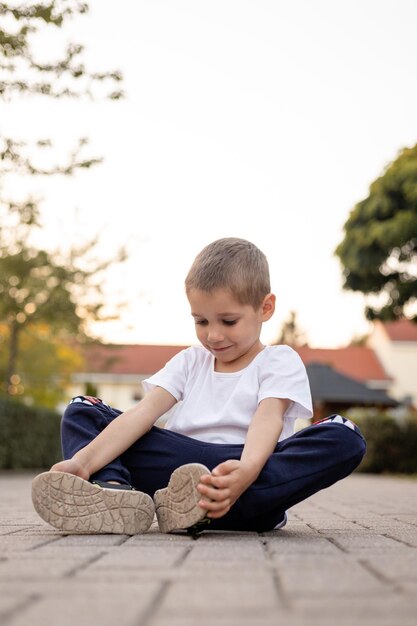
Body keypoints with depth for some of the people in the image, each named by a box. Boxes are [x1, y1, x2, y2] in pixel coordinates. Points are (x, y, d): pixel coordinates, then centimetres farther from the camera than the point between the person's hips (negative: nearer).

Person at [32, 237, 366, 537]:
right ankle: (113, 490, -35)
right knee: (82, 411, -1)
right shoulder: (189, 361, 18)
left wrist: (247, 470, -37)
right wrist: (83, 461, -17)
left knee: (345, 438, -29)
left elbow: (268, 419, -13)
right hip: (177, 471, 3)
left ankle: (202, 506, -45)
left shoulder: (280, 361, 8)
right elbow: (144, 413, 2)